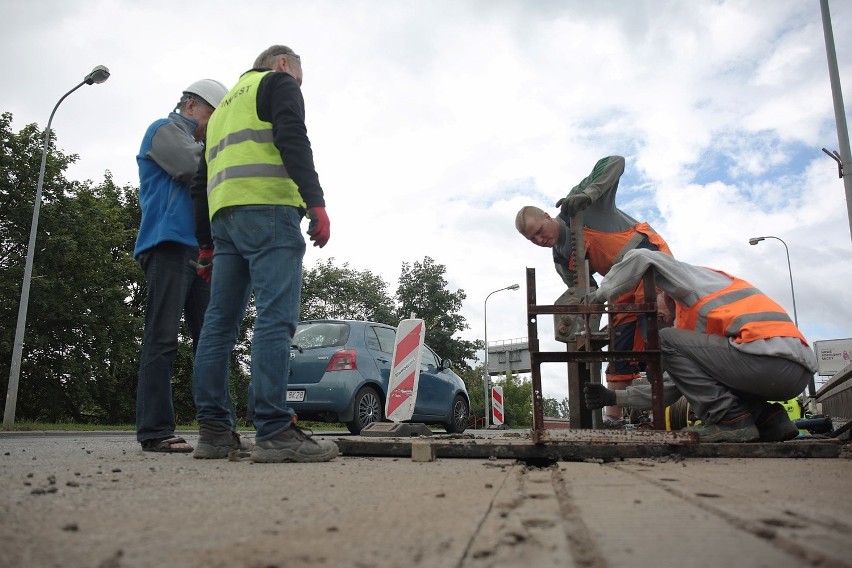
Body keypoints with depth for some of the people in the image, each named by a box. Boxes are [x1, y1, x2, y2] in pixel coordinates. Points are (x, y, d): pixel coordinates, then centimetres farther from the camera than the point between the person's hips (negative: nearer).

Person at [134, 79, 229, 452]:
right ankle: (155, 431, -9)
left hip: (198, 250, 9)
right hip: (169, 244, -8)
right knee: (162, 340, -10)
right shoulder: (164, 129, 7)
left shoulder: (194, 143, 32)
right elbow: (195, 166, -11)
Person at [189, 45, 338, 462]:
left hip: (223, 215, 8)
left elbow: (201, 181, 28)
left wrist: (206, 242, 27)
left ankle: (213, 431, 3)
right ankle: (275, 432, -21)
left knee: (220, 321, 3)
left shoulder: (225, 106, 34)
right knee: (275, 318, -15)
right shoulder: (278, 83, 12)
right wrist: (315, 201, -19)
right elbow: (292, 141, -10)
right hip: (267, 208, -8)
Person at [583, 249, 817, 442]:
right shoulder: (691, 327, 30)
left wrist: (599, 295, 5)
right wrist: (613, 397, 25)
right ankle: (768, 418, 10)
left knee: (667, 341, -2)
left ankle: (729, 418, -8)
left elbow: (642, 258, -7)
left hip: (770, 355, -10)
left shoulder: (696, 279, 10)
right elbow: (670, 388, 27)